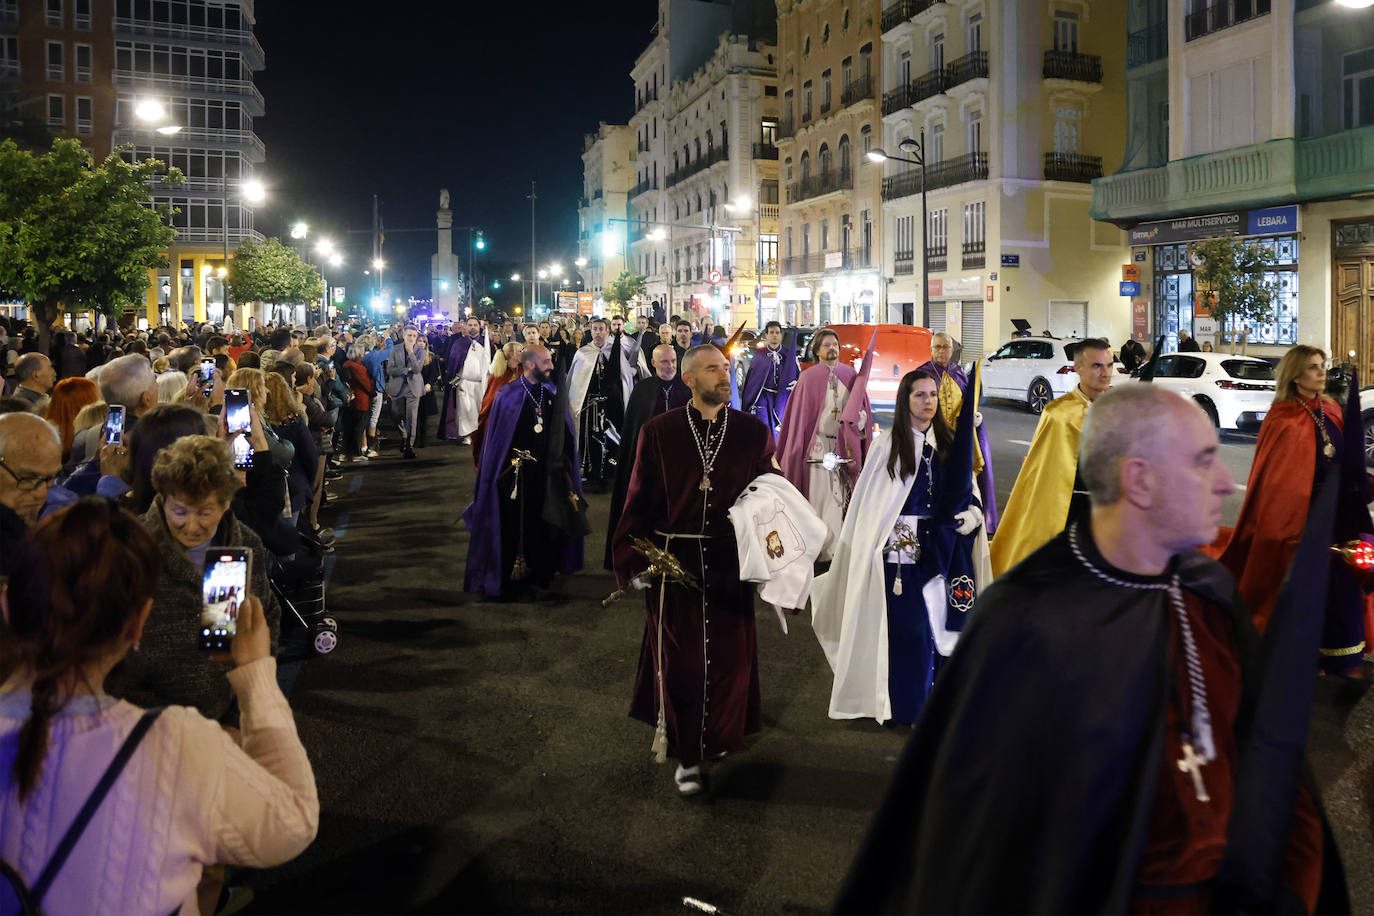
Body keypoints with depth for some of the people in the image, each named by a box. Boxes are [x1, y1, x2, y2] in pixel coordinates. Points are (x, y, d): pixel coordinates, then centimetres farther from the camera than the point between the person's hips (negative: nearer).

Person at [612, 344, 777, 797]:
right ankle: (687, 755, 22)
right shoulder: (659, 432, -2)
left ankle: (717, 738, 36)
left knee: (729, 656, 11)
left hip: (730, 564, 2)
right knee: (679, 659, 6)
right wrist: (633, 561, -7)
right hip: (674, 561, -1)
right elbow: (639, 501, -1)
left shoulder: (753, 432, 1)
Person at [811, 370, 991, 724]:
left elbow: (968, 491, 12)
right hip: (902, 548, -3)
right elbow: (870, 503, -2)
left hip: (943, 548, 3)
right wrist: (870, 551, -6)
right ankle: (907, 704, 14)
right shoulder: (888, 445, -3)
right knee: (906, 626, 0)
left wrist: (972, 514, -8)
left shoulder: (951, 442, 8)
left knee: (943, 622, 4)